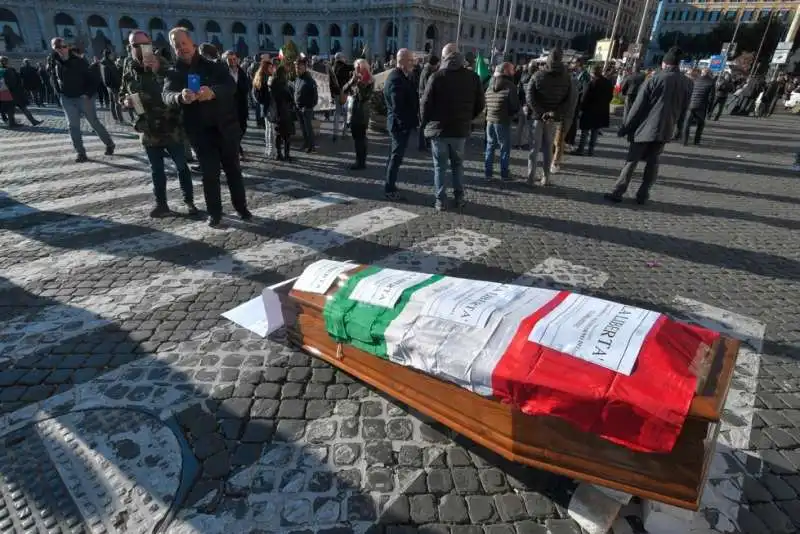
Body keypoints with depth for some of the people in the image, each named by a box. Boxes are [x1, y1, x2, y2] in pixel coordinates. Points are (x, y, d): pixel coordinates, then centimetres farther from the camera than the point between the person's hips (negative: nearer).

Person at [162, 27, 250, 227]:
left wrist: (213, 92, -37)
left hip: (225, 126, 0)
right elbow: (167, 95, -14)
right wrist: (180, 97, -39)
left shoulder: (214, 66, 3)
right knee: (209, 173, 1)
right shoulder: (173, 73, 6)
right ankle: (214, 212, 12)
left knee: (233, 168, 7)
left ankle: (241, 207, 20)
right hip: (199, 131, 0)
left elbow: (231, 86, -15)